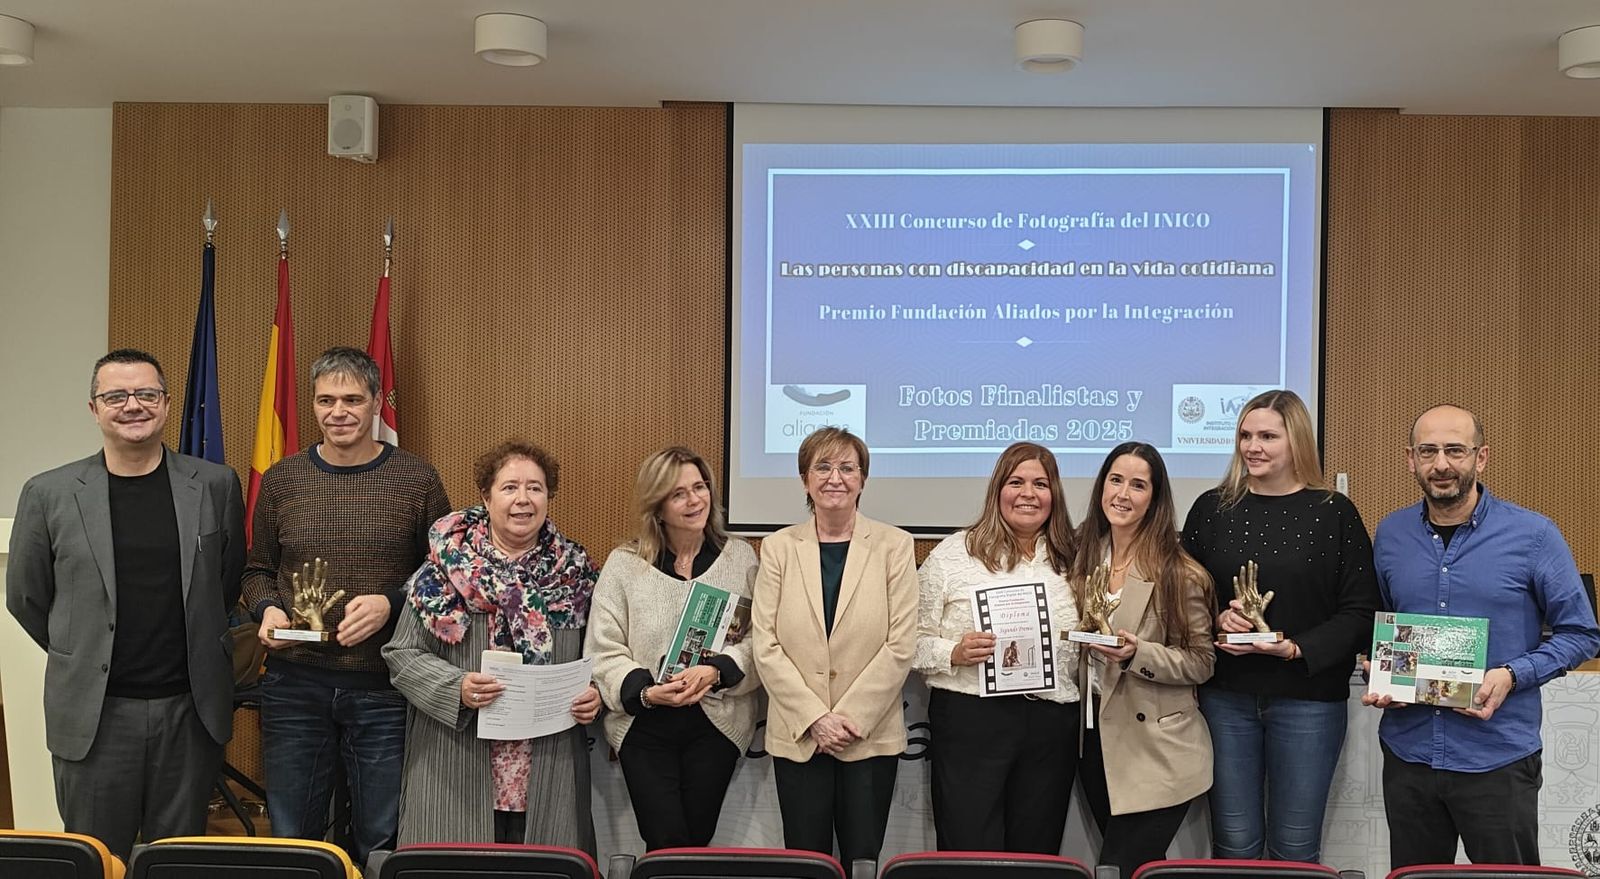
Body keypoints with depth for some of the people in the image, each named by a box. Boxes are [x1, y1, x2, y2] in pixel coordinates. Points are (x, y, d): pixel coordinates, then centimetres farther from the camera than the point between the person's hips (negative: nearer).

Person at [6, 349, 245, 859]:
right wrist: (83, 659, 14)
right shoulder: (49, 495, -2)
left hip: (191, 709, 1)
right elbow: (25, 598, 9)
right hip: (94, 714, 0)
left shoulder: (215, 486, 1)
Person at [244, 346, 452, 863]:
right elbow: (257, 570, 16)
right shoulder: (280, 480, 5)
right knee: (291, 838, 11)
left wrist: (390, 602, -14)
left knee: (381, 841, 8)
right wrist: (267, 609, -5)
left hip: (384, 686, -2)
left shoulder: (417, 480, -1)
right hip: (295, 684, 2)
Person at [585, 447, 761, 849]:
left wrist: (716, 671, -18)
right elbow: (603, 652, -2)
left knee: (698, 838, 5)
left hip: (716, 722, 1)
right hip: (644, 725, -1)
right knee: (667, 843, -7)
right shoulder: (624, 565, 0)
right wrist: (646, 691, -18)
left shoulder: (740, 557, 3)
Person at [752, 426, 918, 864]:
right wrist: (815, 718, -10)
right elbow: (766, 646, -2)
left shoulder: (894, 545, 0)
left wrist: (850, 717, -11)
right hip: (798, 736, 1)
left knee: (863, 860, 3)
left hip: (871, 736, -1)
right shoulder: (779, 548, 4)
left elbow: (901, 646, -5)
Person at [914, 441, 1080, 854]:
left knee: (1037, 857, 9)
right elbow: (914, 640, 0)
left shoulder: (1070, 561, 11)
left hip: (1050, 727, 3)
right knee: (970, 863, -2)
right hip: (969, 722, -3)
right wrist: (954, 653, -17)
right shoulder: (953, 553, 1)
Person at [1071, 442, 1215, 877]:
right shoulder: (1084, 557, 6)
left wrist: (1138, 655, -22)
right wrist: (1083, 640, 1)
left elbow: (1202, 662, -10)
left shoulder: (1179, 574, -11)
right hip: (1096, 741, 6)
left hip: (1155, 755, -6)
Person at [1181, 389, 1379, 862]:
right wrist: (1216, 619, -12)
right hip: (1226, 696, 2)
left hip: (1309, 698, -2)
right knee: (1234, 844, 7)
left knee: (1295, 848, 6)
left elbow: (1360, 612, -5)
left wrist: (1296, 649, -16)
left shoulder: (1335, 513, -2)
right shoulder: (1211, 509, 6)